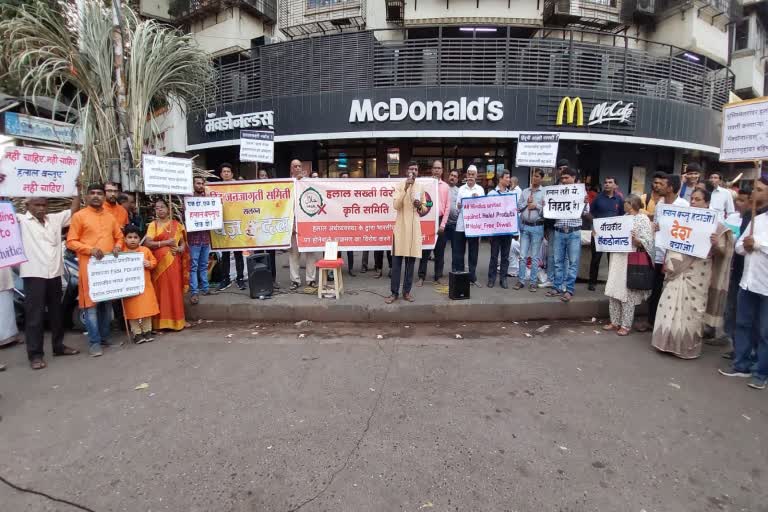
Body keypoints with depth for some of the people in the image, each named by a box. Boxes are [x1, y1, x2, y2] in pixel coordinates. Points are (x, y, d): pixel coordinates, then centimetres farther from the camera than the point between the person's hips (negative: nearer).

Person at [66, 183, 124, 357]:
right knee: (91, 303, -5)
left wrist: (117, 247, -1)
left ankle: (104, 336, 22)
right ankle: (94, 342, -1)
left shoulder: (110, 217, 14)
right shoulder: (79, 216, -1)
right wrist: (90, 249, -19)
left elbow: (119, 237, 20)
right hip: (89, 265, -5)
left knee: (107, 302, 11)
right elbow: (71, 242, -4)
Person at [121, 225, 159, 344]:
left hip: (145, 285, 2)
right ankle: (137, 333, 14)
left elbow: (154, 260, 10)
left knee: (147, 308, 8)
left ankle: (147, 331, 21)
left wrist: (149, 264, -10)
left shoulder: (145, 250, 3)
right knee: (132, 310, 3)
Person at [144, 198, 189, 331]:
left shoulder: (176, 224, 10)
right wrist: (166, 242, -13)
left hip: (174, 262, 2)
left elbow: (183, 242, 13)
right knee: (161, 290, 0)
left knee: (175, 290, 4)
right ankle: (161, 322, 6)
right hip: (159, 263, -2)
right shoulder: (153, 225, 3)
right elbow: (147, 243, -8)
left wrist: (180, 249, -8)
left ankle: (177, 320, 12)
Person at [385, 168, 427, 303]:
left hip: (414, 228, 3)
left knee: (411, 262, 6)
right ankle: (394, 292, 5)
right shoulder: (399, 186, 0)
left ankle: (407, 291, 14)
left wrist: (420, 206, -7)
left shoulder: (420, 188, 10)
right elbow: (396, 206, -13)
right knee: (396, 262, -2)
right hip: (401, 227, -3)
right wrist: (405, 188, -20)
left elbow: (424, 210, 16)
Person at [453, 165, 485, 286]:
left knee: (474, 252, 6)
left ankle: (472, 277, 15)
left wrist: (478, 199, -11)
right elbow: (457, 206, 7)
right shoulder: (461, 189, 9)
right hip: (461, 224, 0)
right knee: (459, 252, 1)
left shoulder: (480, 189, 10)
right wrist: (459, 206, -15)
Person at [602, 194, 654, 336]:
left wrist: (635, 239, -29)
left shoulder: (643, 219, -5)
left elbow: (647, 243, -12)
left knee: (627, 293, -1)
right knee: (613, 291, 8)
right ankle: (615, 322, 19)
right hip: (617, 259, 7)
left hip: (631, 261, -7)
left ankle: (626, 325, 10)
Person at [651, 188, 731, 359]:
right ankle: (669, 342, 19)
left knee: (691, 310, 4)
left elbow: (722, 253, -1)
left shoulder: (714, 224, -2)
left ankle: (688, 347, 19)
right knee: (670, 307, 5)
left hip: (697, 274, -3)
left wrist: (716, 245, -22)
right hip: (676, 271, 3)